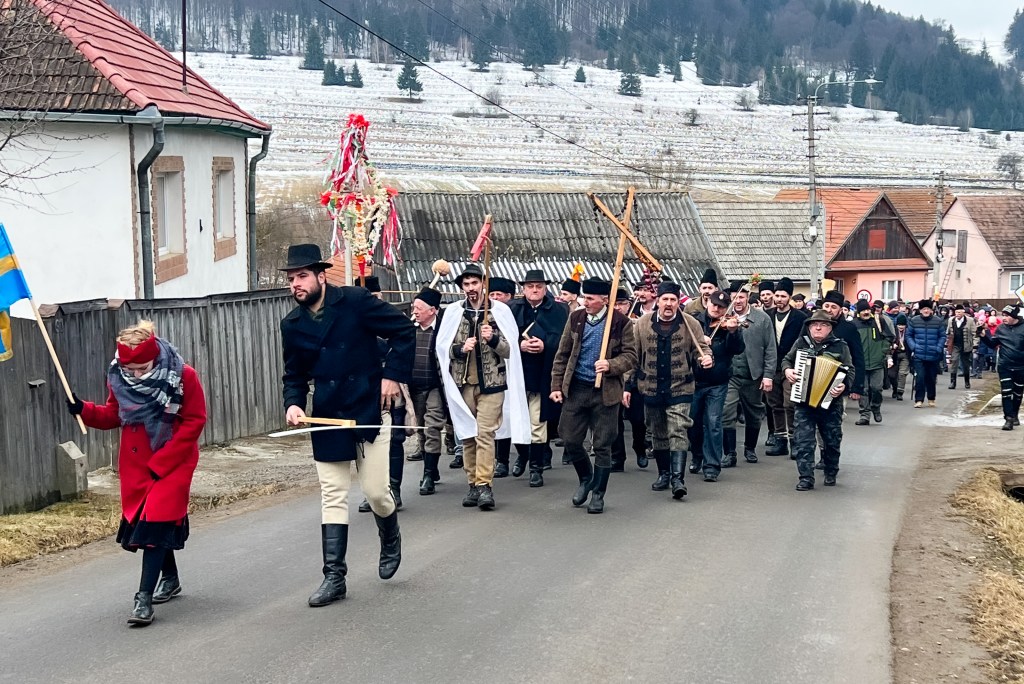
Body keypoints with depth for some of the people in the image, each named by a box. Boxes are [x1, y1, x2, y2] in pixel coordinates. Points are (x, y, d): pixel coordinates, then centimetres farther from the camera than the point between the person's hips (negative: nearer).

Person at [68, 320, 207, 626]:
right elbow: (113, 416, 6)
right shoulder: (118, 378, -5)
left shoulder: (182, 376, -17)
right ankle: (170, 578, 33)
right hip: (135, 463, 5)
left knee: (156, 520, -14)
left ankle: (144, 598, -13)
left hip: (173, 461, -5)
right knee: (140, 518, 11)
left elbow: (194, 422, -12)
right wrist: (84, 410, -15)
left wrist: (162, 462, -15)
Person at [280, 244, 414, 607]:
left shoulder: (355, 301, -9)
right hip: (327, 417, 3)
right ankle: (334, 577, 8)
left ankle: (390, 540, 33)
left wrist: (393, 374, -10)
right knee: (333, 498, 3)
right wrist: (293, 403, -8)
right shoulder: (292, 324, 3)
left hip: (369, 410, -3)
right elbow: (295, 374, 12)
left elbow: (405, 331, -5)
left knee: (376, 491, -1)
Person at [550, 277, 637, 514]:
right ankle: (586, 479, 31)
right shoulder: (575, 318, 5)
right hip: (576, 388, 3)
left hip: (605, 391, -3)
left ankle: (598, 494, 16)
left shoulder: (620, 322, -6)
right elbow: (562, 355, 9)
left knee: (602, 445, 2)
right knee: (570, 440, 5)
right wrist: (557, 386, 3)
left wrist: (610, 365, -23)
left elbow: (630, 356, -5)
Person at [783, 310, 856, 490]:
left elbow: (850, 372, -4)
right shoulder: (801, 343, 6)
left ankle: (831, 473, 31)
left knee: (832, 440, 11)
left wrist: (844, 385, -23)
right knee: (803, 440, -6)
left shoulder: (840, 346, 0)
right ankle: (806, 478, -3)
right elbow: (786, 360, 17)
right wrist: (787, 370, -6)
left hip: (830, 402, -1)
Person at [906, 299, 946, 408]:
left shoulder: (938, 321, -1)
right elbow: (908, 335, 6)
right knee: (919, 377, -9)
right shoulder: (914, 321, -1)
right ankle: (919, 400, -4)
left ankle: (931, 399, 26)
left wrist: (939, 348, -8)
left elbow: (943, 336, 4)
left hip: (933, 356, 1)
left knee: (931, 378, 11)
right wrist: (913, 346, -7)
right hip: (919, 355, -1)